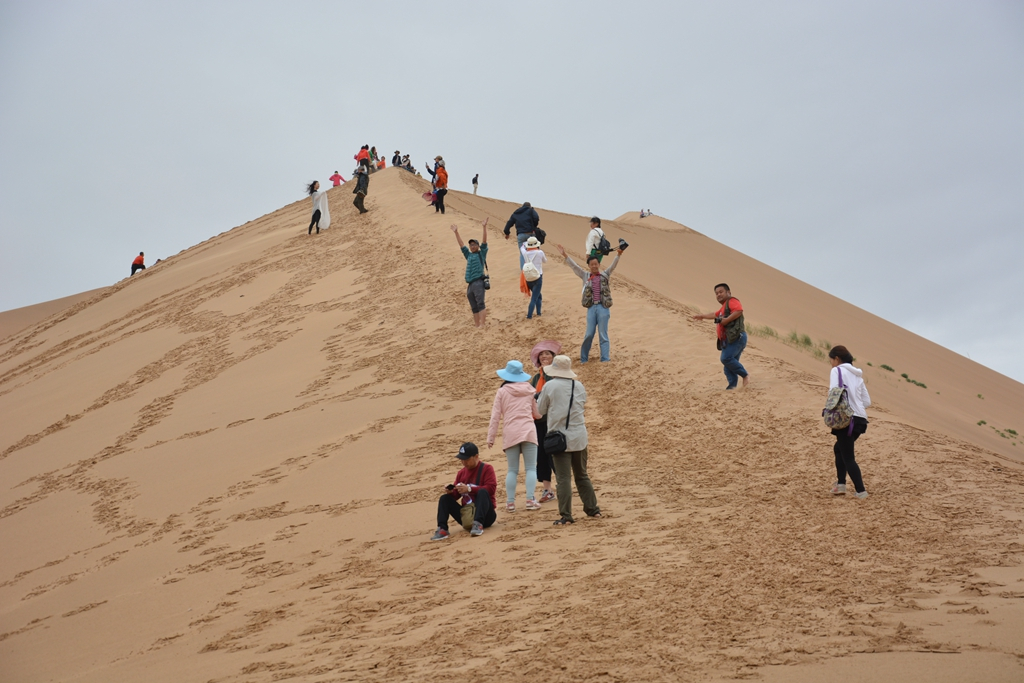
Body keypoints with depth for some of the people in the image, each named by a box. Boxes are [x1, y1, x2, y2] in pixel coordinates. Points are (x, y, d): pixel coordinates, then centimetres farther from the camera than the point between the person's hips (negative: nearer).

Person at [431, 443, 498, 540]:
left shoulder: (486, 469, -1)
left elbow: (491, 488, -16)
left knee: (483, 492, -31)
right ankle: (442, 530, -25)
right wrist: (451, 492, -9)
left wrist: (469, 489, -21)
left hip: (485, 515, -5)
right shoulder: (461, 473, 14)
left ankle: (478, 524, -43)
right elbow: (456, 495, 15)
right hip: (465, 514, 5)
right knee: (444, 498, -7)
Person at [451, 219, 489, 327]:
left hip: (478, 282, -6)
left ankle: (482, 324, -21)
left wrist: (484, 227, -8)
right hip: (469, 284, 6)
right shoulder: (468, 255, 22)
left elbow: (484, 241, 0)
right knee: (474, 307, 6)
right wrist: (456, 232, 24)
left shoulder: (481, 253, 9)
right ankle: (477, 325, 8)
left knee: (480, 304, -15)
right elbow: (461, 244, 25)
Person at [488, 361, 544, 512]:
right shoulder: (529, 389, 8)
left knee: (512, 470, 7)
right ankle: (530, 500, -6)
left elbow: (495, 416, 0)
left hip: (510, 434, 0)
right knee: (531, 468, 3)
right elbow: (538, 413, 15)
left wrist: (491, 437, 4)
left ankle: (510, 502, 4)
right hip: (528, 432, 0)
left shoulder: (502, 391, 3)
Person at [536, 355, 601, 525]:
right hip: (579, 437, 4)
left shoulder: (549, 386, -10)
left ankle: (565, 516, -6)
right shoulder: (578, 386, 2)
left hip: (560, 438, -4)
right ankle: (592, 509, 22)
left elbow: (541, 409, 0)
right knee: (582, 475, 18)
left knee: (563, 478, -3)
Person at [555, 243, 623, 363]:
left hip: (603, 307, -1)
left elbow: (613, 266, -7)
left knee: (603, 335, 1)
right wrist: (565, 255, -2)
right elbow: (574, 266, 6)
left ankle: (605, 359, 4)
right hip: (591, 307, 1)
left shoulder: (605, 275, 6)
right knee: (589, 334, 6)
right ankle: (583, 358, 19)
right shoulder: (586, 276, 9)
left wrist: (618, 255, -25)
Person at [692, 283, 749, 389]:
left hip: (736, 337, -10)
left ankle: (745, 375, -12)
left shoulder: (732, 301, -2)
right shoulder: (724, 307, 28)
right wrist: (703, 316, 61)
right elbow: (715, 314, 50)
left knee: (726, 358, -23)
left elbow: (739, 310, -23)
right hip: (728, 339, 10)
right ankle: (732, 385, -1)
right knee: (729, 363, 3)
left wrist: (726, 320, -22)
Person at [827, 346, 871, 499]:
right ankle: (840, 484, 16)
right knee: (839, 448, 23)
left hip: (847, 419, -8)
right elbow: (867, 401, 19)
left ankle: (860, 491, -6)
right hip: (861, 420, 8)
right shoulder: (857, 375, 20)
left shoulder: (837, 370, -1)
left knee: (848, 457, -1)